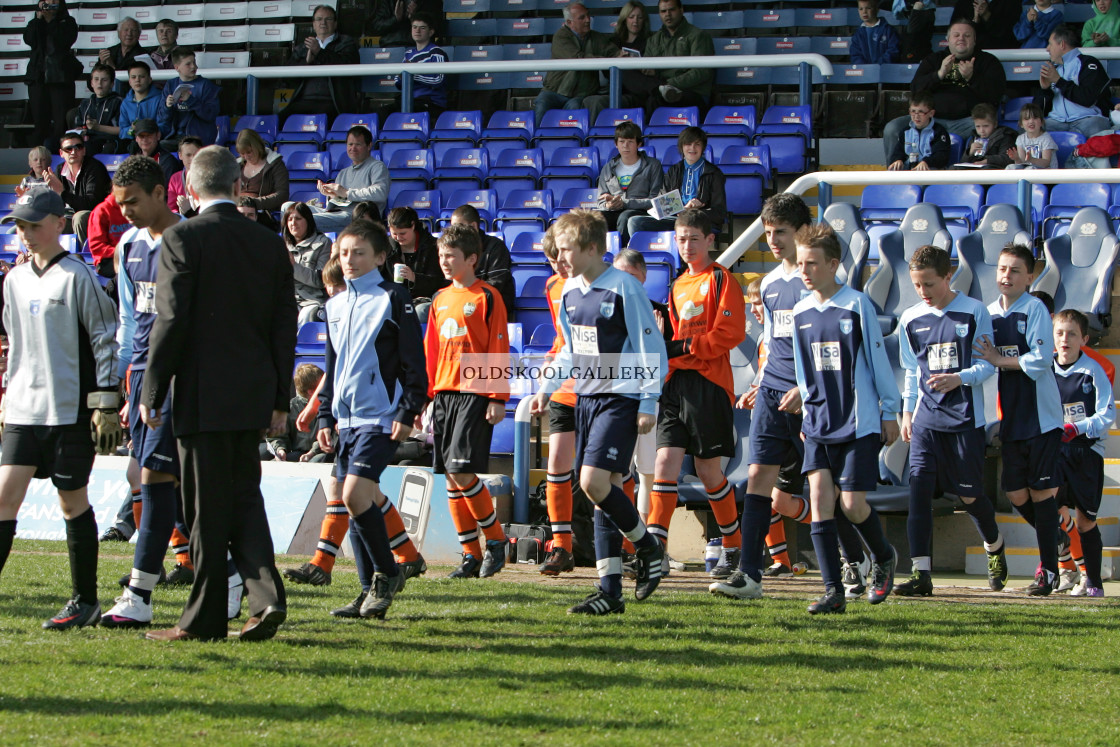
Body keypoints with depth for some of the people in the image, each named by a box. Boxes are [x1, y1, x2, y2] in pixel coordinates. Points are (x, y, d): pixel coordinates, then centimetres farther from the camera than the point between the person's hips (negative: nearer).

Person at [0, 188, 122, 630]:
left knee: (73, 501, 1)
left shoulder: (77, 277, -8)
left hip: (69, 408, -6)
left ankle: (85, 601, 11)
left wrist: (105, 404, -11)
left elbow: (105, 340, -8)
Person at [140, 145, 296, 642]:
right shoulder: (270, 245, 6)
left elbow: (171, 322, -12)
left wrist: (151, 393, -5)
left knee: (208, 510, 1)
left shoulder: (182, 239, -9)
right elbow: (284, 326, 9)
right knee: (245, 497, 14)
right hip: (253, 395, 5)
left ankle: (205, 617, 6)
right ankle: (266, 596, -1)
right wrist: (279, 399, 14)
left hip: (202, 395, -5)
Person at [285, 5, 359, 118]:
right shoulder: (302, 45, 24)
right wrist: (307, 61, -9)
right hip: (305, 100, 3)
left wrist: (319, 52, -13)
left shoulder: (347, 43, 15)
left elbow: (347, 65, -5)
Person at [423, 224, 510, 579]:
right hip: (444, 393, 7)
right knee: (450, 476, 4)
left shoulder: (487, 297, -3)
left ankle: (495, 540, 1)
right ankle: (471, 554, 9)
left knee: (462, 471, -16)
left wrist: (498, 398, -11)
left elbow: (498, 350, -6)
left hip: (475, 394, -7)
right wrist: (427, 395, 14)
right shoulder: (440, 299, 15)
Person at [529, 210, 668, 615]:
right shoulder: (571, 290, 10)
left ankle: (648, 546, 4)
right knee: (602, 491, 5)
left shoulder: (624, 288, -13)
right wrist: (547, 388, 16)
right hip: (586, 397, 7)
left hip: (621, 400, -7)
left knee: (594, 481, -19)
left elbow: (652, 348, -11)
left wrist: (649, 403, -13)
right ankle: (610, 591, 6)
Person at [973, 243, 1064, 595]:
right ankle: (1055, 542, 31)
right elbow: (985, 362, 19)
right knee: (1016, 494, 6)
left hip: (1041, 417, -6)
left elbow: (1041, 360, -17)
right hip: (1011, 418, 6)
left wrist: (1000, 360, -15)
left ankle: (1049, 569, 6)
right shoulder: (990, 313, 10)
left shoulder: (1035, 309, -8)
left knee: (1041, 491, -3)